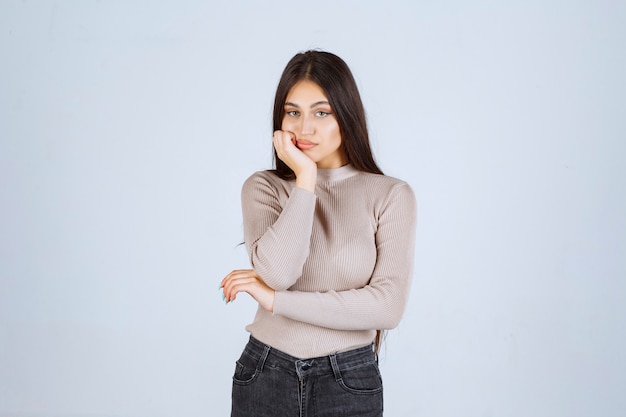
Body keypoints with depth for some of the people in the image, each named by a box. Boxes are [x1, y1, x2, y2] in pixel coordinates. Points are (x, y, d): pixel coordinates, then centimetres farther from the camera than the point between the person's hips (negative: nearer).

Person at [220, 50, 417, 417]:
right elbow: (276, 272, -19)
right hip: (265, 375, 1)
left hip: (348, 383, -1)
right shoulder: (264, 188, -2)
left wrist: (274, 300, -14)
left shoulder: (391, 195, -7)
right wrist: (306, 178, -17)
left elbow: (388, 306, -16)